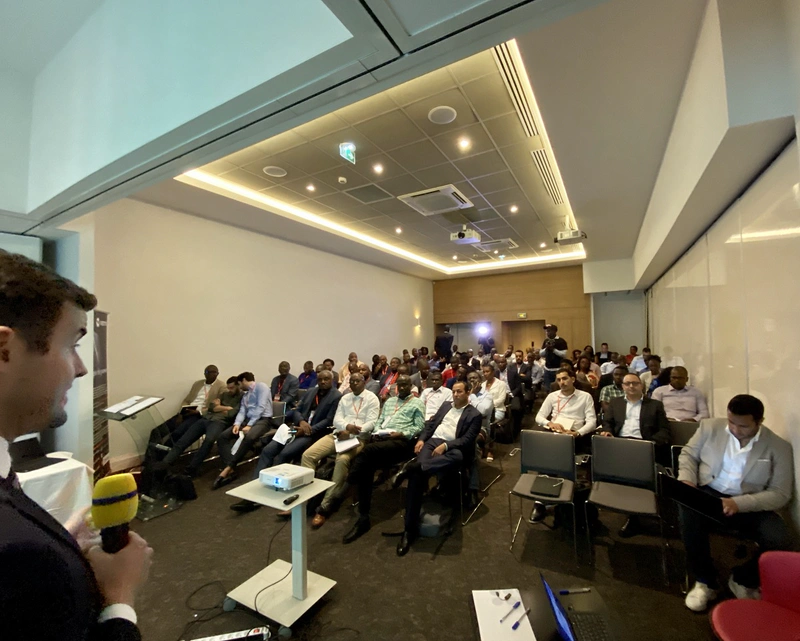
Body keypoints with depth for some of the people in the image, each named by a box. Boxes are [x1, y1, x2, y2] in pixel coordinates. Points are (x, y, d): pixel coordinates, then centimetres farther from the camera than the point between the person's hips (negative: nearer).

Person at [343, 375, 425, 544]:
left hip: (402, 441, -5)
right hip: (380, 438, 6)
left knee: (369, 449, -35)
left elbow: (419, 427, 0)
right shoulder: (389, 401, 29)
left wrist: (402, 434, -15)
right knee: (367, 466, -24)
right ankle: (363, 517, -19)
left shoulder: (417, 403, 9)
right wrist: (376, 432, 3)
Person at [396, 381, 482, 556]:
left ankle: (414, 466, -47)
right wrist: (421, 439, 1)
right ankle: (410, 528, -19)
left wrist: (445, 445, -19)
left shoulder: (474, 415, 7)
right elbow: (431, 423, 20)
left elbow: (467, 440, -5)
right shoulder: (446, 405, 23)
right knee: (418, 474, -25)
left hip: (452, 448, -3)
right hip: (432, 441, 3)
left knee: (458, 456, -41)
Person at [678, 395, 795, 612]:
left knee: (782, 542, -26)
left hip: (749, 505, 1)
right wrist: (687, 481, -13)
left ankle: (743, 581, 9)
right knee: (687, 512, -32)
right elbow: (688, 454, 7)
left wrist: (739, 503, -22)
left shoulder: (779, 447, -3)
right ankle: (705, 581, -6)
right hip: (708, 494, -1)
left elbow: (780, 494, -6)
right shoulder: (710, 427, 0)